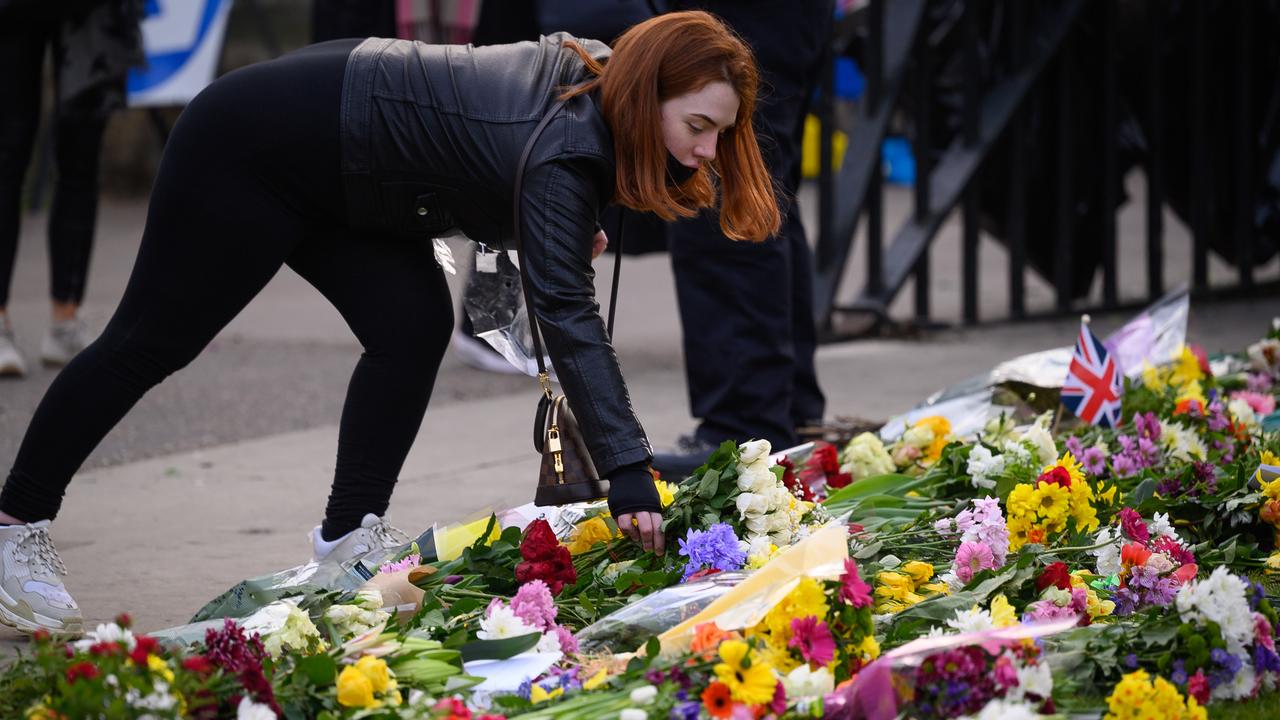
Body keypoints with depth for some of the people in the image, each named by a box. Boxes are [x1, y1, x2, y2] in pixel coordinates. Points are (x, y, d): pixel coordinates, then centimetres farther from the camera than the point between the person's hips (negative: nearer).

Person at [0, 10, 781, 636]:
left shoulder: (588, 74, -4)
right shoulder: (564, 155, -31)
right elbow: (567, 316, -36)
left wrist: (563, 233, 5)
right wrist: (629, 473, -41)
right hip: (249, 147, -9)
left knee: (414, 327, -3)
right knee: (153, 339, 1)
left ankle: (348, 540, 1)